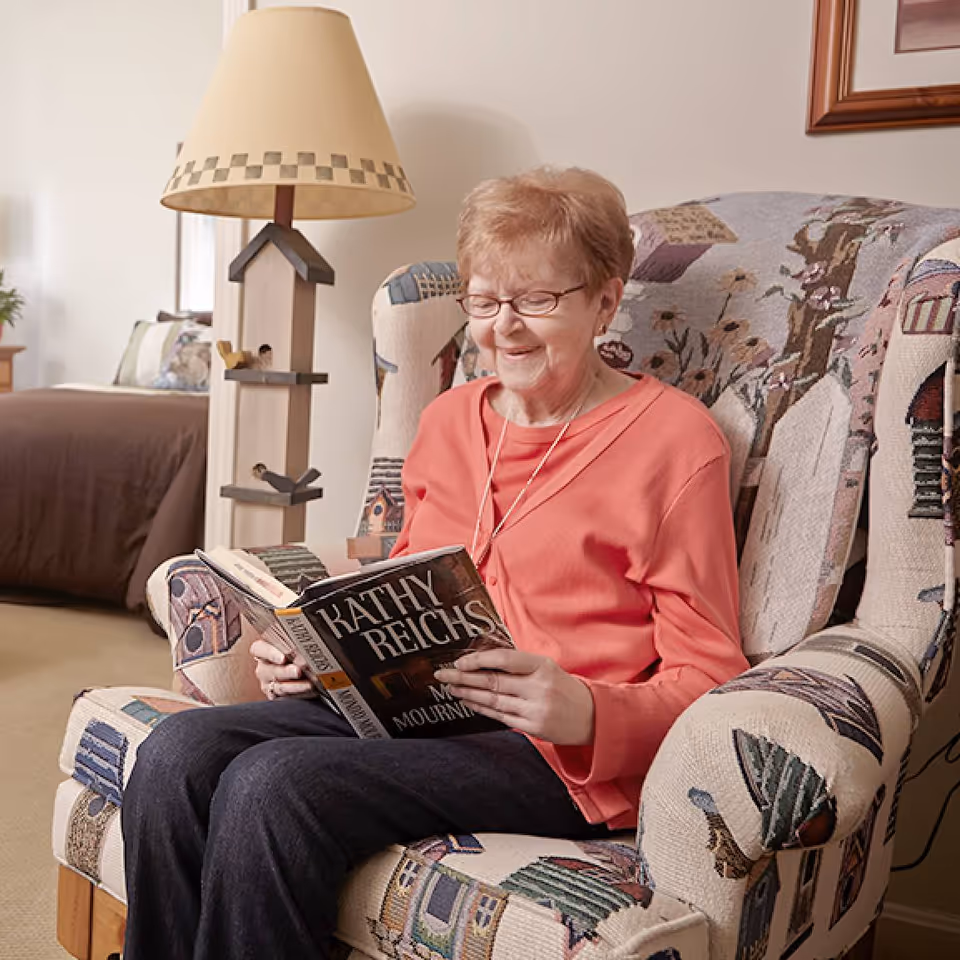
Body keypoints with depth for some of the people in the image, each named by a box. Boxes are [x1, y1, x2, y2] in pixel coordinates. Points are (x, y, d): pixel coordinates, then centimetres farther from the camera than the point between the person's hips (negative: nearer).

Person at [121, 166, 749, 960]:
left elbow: (705, 677, -5)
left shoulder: (676, 438, -4)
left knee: (272, 785, -27)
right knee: (177, 753, -18)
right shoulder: (450, 419, 16)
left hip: (564, 759, -6)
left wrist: (587, 712, -24)